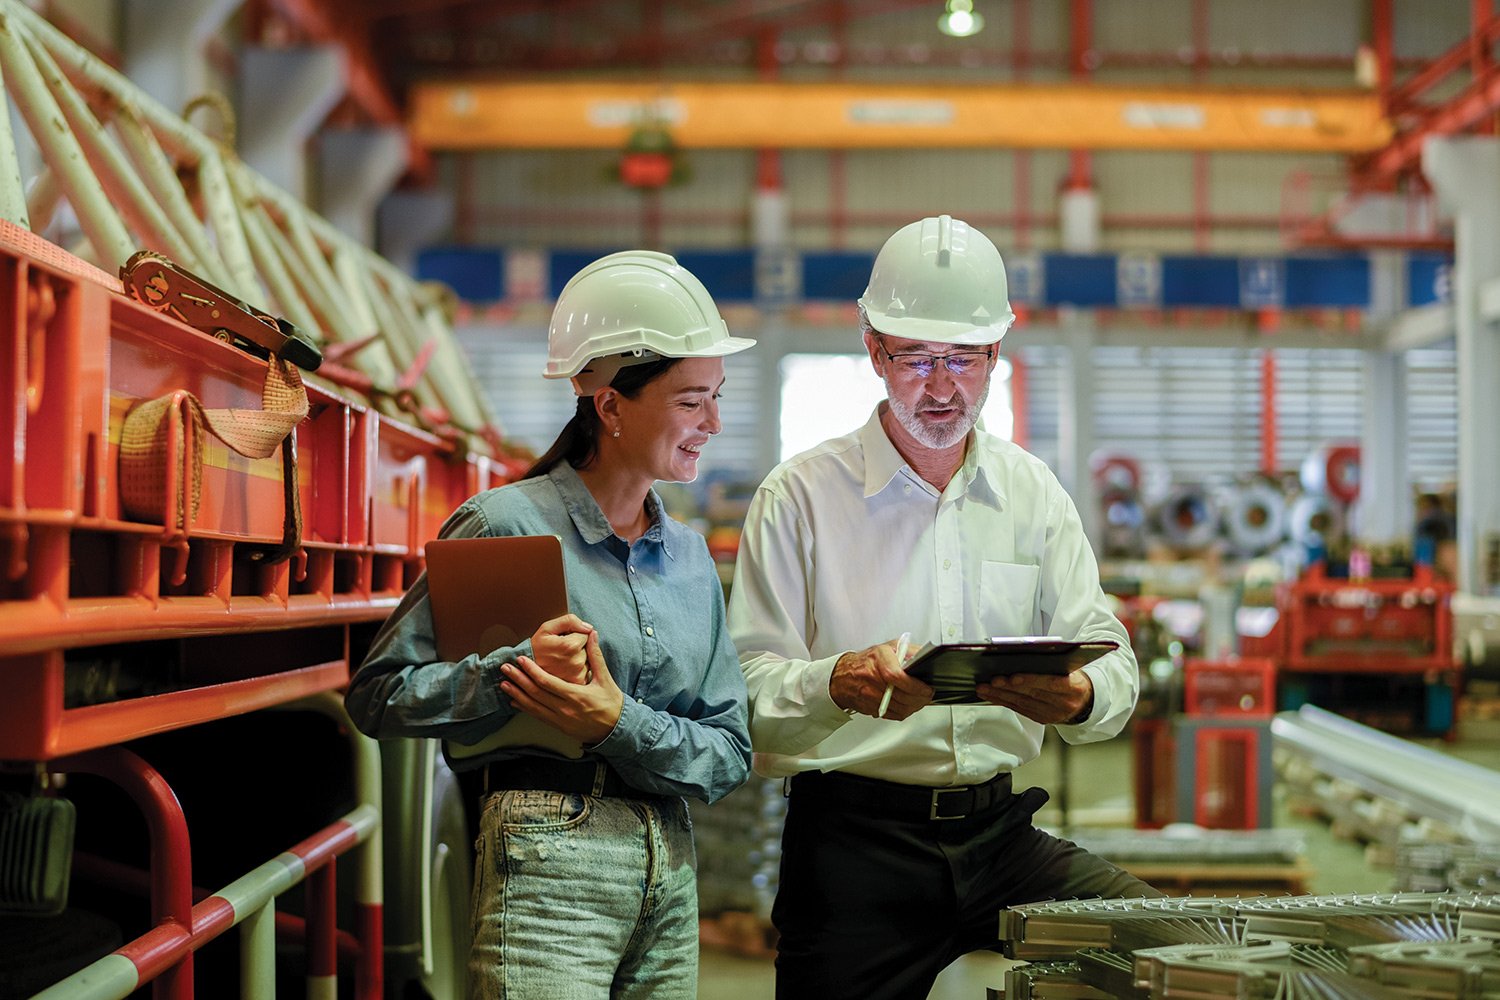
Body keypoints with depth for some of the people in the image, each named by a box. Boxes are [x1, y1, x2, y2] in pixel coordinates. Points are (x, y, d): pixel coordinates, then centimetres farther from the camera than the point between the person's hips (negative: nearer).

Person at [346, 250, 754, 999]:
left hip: (671, 876, 6)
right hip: (547, 867, -6)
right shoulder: (506, 526, -5)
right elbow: (376, 695, -4)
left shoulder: (689, 558, 12)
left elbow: (729, 755, 7)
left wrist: (619, 724, -11)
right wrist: (516, 668, -18)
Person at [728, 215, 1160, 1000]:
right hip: (852, 839, -3)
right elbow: (749, 687, -9)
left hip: (998, 832, 3)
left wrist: (1078, 696, -20)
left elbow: (1111, 662, 5)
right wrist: (839, 685, -31)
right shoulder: (800, 495, -1)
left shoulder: (1034, 493, 12)